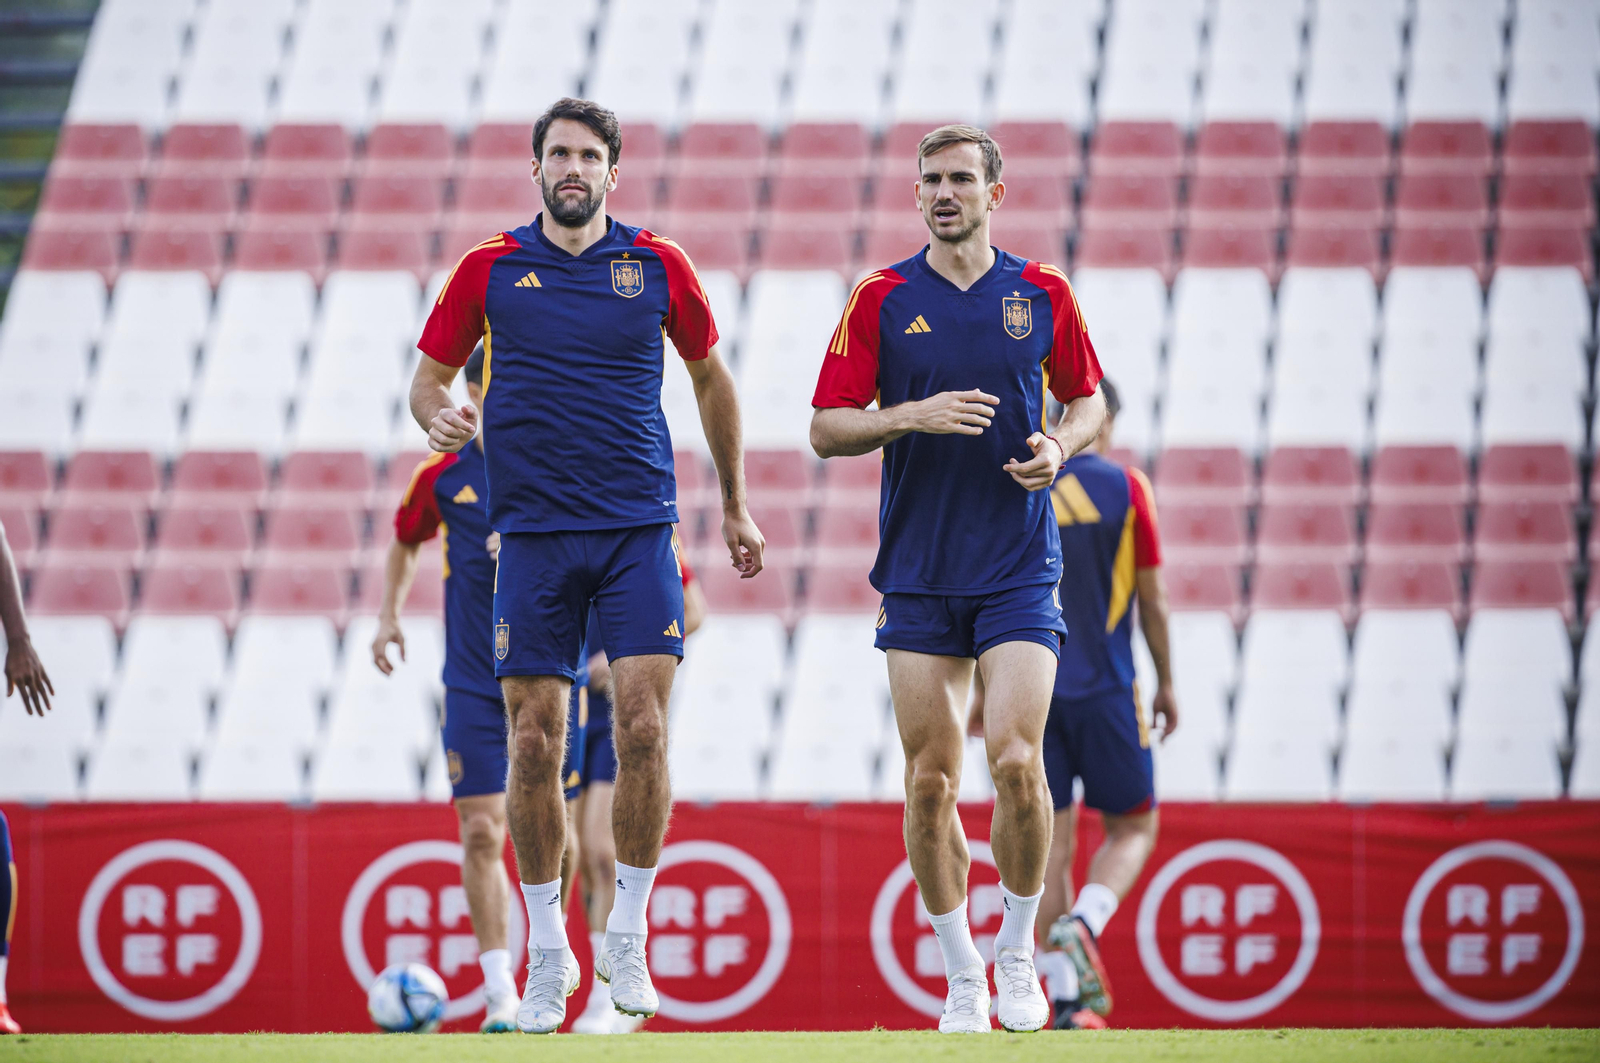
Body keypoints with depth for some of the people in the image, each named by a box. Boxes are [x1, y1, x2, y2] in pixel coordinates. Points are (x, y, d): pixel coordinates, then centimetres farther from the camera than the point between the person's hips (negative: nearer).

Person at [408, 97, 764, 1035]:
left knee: (643, 727, -11)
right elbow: (430, 376, 12)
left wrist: (736, 506, 19)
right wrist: (440, 417, -13)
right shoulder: (490, 270, 4)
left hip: (639, 528, 0)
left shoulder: (658, 267, 5)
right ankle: (547, 950, 11)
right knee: (536, 744, -2)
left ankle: (627, 939, 0)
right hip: (533, 533, 0)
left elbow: (711, 376, 17)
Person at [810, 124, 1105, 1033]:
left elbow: (1088, 400, 16)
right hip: (919, 574, 1)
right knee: (930, 780, 0)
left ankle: (1019, 952, 6)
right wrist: (913, 416, -15)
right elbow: (827, 428, 1)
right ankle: (961, 975, 13)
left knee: (1016, 760, -14)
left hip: (1020, 571, -1)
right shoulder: (882, 300, 2)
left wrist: (1061, 446, -6)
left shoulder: (1043, 293, 4)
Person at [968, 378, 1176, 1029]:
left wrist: (985, 689, 13)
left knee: (1053, 840, 7)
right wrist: (1166, 683, 10)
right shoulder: (1125, 487, -3)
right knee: (1132, 828, 10)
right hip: (1105, 689, -3)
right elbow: (1152, 598, -1)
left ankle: (1065, 999, 0)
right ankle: (1083, 924, -19)